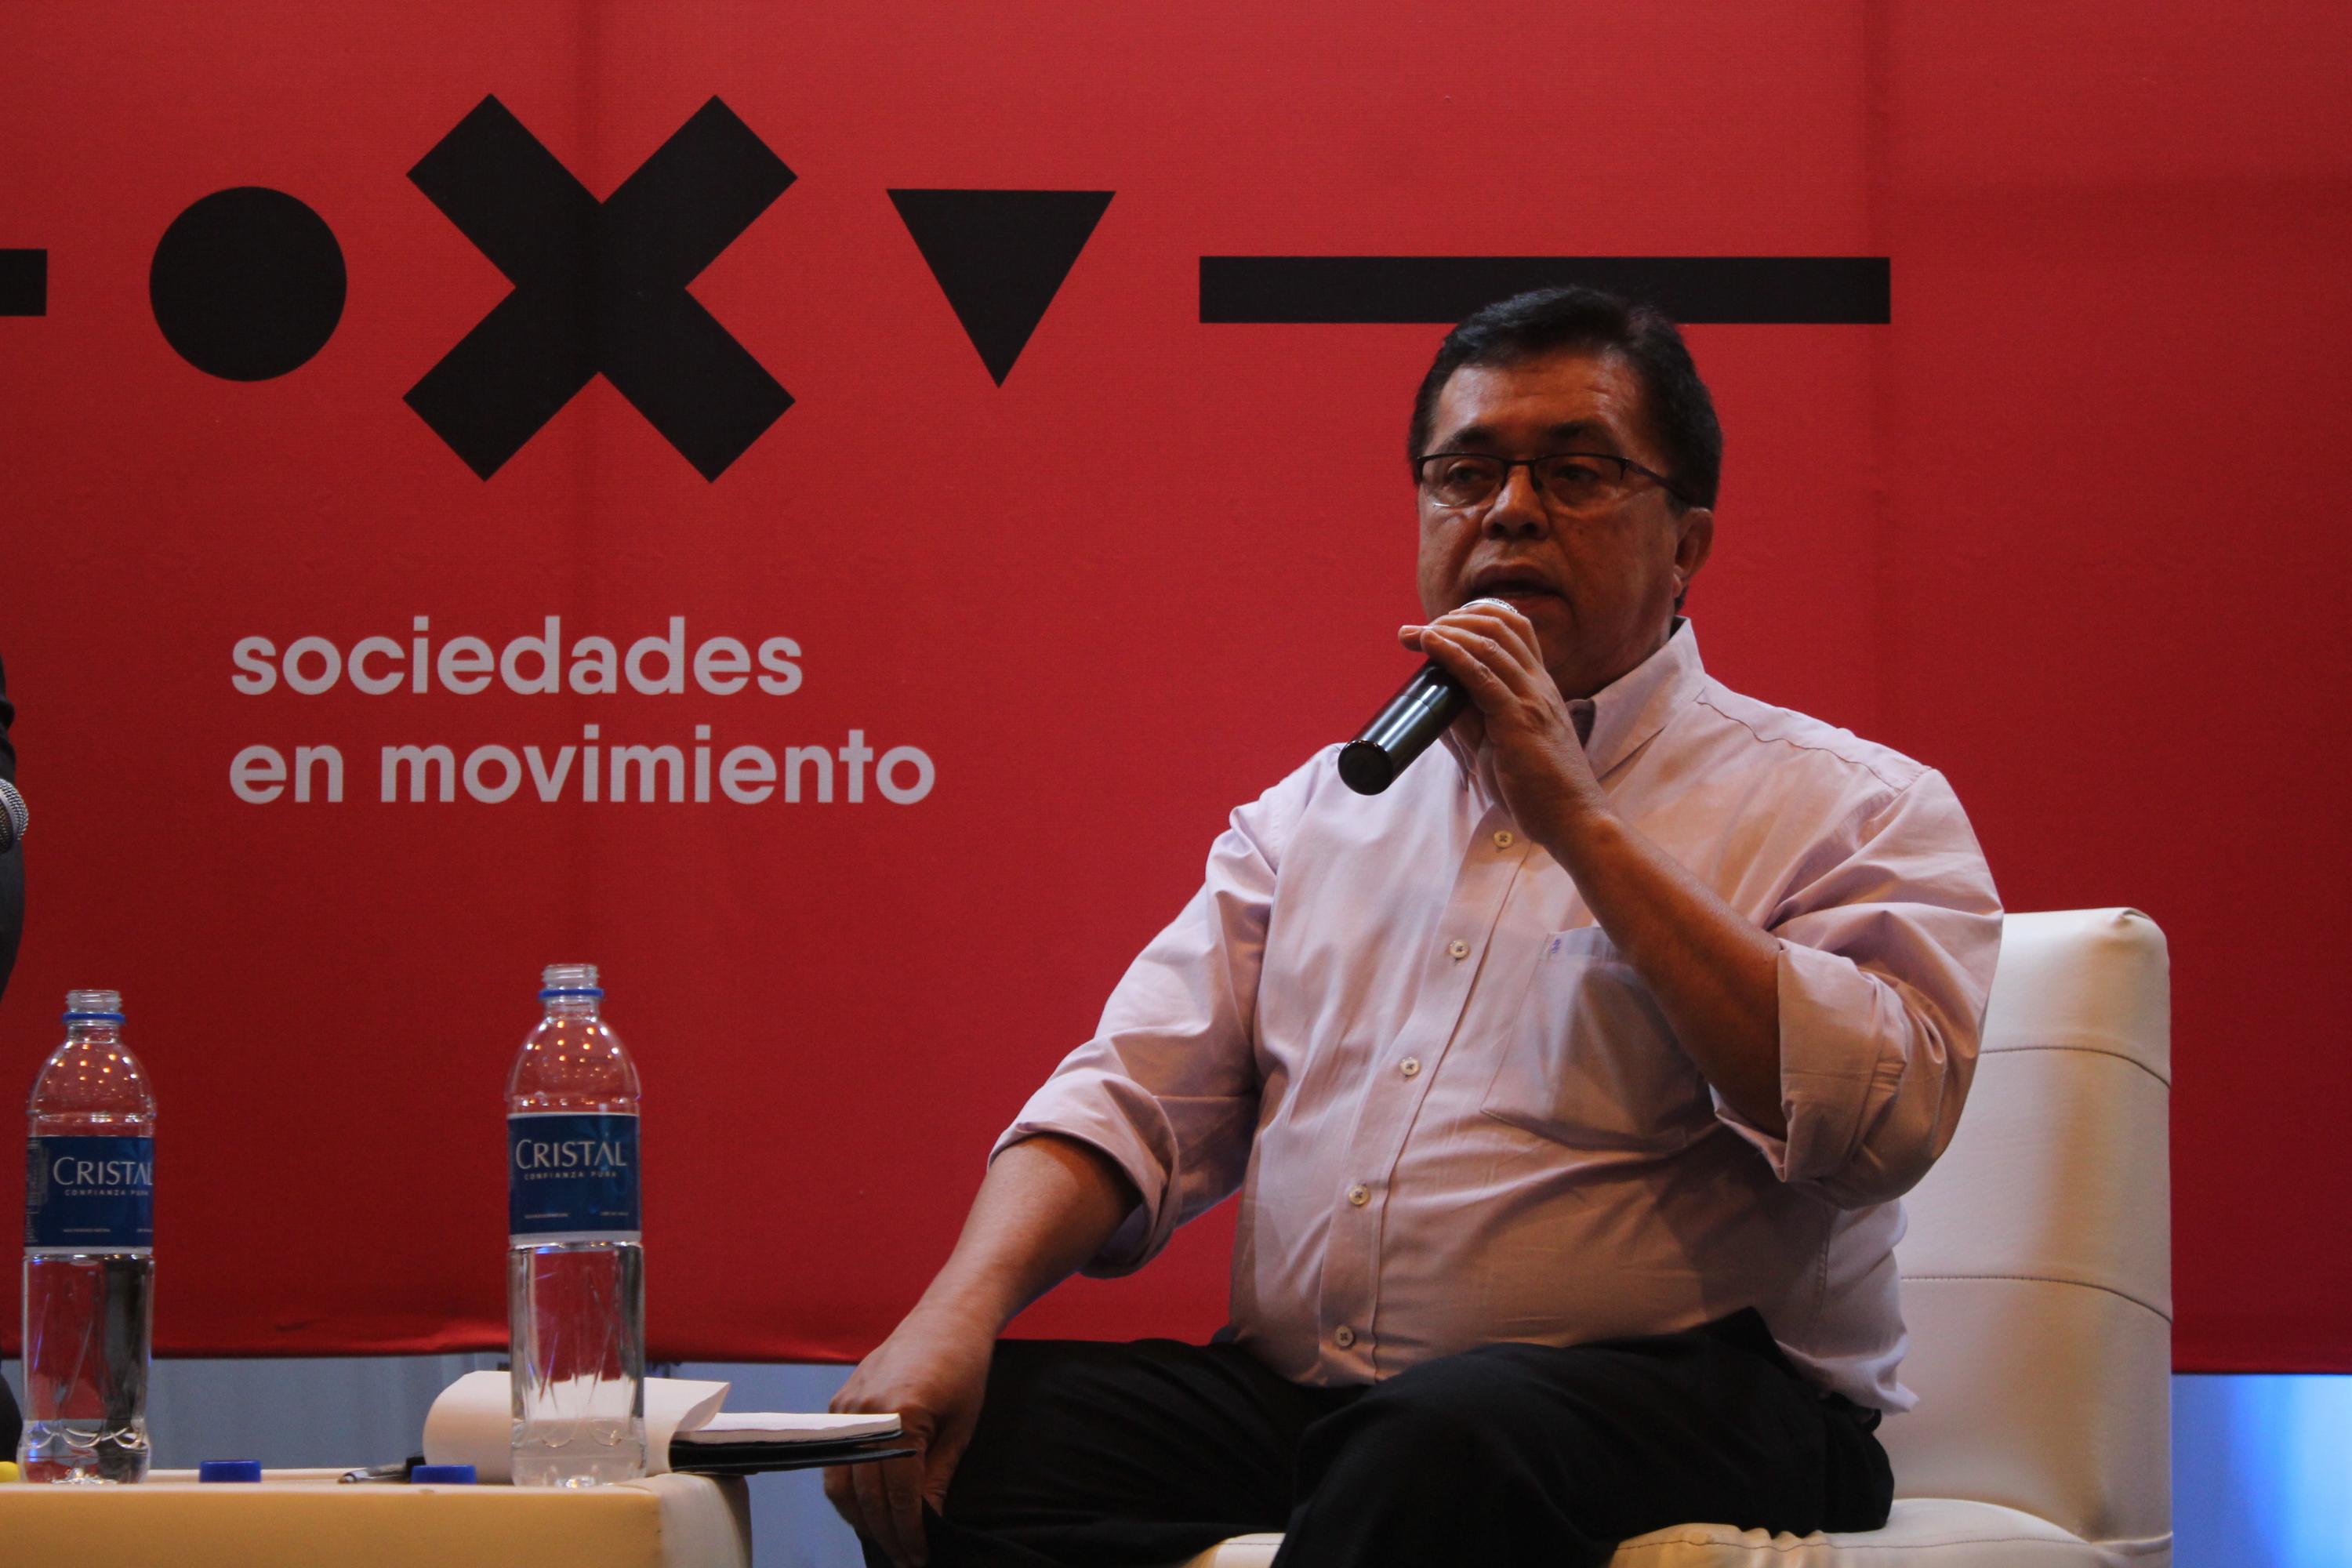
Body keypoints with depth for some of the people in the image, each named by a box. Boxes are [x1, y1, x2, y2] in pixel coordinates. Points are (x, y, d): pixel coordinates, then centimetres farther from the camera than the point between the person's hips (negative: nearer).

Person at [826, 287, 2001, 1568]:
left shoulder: (1855, 808, 4)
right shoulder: (1319, 811, 22)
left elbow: (1876, 1122, -15)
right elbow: (1140, 1097, 14)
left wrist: (1576, 818, -12)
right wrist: (962, 1308, -7)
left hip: (1668, 1403, -4)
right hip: (1283, 1400, 5)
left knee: (1458, 1434, -38)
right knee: (968, 1432, -21)